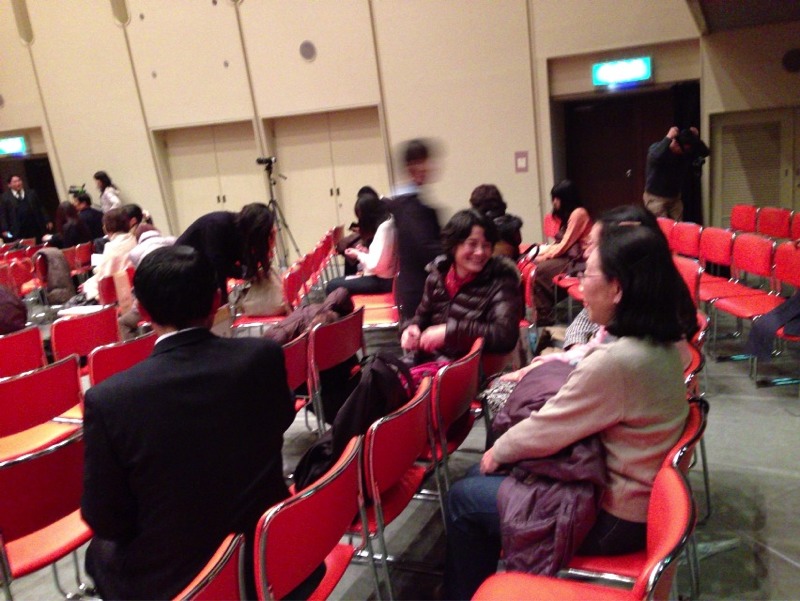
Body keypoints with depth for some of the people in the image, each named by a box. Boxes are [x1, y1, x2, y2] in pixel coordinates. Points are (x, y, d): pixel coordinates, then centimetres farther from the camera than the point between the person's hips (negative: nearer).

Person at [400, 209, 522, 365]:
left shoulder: (500, 282, -6)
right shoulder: (438, 274, 7)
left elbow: (506, 335, -21)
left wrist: (449, 331, -23)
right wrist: (412, 329, -1)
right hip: (424, 360, 5)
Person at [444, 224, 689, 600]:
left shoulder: (615, 361, -31)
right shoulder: (661, 344, -3)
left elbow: (544, 432, -21)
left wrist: (498, 450, -3)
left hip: (611, 518, -9)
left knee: (462, 498, 3)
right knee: (482, 478, 17)